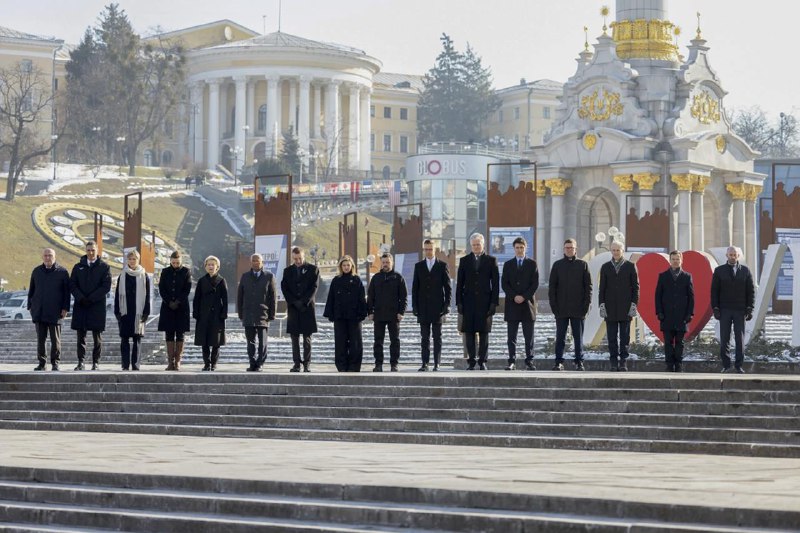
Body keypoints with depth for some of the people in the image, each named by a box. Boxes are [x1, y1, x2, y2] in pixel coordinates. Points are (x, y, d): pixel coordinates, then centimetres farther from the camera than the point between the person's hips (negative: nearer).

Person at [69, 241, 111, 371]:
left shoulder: (104, 267, 3)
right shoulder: (78, 266, 11)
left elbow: (106, 286, -4)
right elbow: (72, 285, 6)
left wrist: (91, 299, -11)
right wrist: (81, 298, -10)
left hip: (97, 306, -2)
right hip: (81, 306, 2)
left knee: (97, 336, 0)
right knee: (81, 336, 3)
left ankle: (96, 362, 5)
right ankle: (81, 362, 6)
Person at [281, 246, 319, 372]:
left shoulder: (313, 270, 5)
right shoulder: (288, 271, 12)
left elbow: (314, 287, -2)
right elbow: (284, 288, 5)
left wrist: (303, 302, -11)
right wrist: (294, 302, -7)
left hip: (308, 307, -2)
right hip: (293, 308, 2)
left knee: (307, 338, -2)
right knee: (294, 338, 1)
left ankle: (307, 364, -2)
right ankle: (297, 364, 3)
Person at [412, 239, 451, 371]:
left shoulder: (442, 266, 4)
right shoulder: (418, 266, 10)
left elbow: (447, 287, 3)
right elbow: (415, 288, 9)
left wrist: (447, 304, -6)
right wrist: (414, 306, 1)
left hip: (437, 308, -2)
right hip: (423, 308, 2)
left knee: (437, 337, 1)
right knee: (425, 337, 2)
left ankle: (437, 364, 3)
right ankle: (425, 364, 2)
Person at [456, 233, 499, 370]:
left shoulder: (491, 260, 6)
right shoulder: (464, 261, 9)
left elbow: (495, 283, 3)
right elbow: (459, 283, 8)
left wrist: (494, 303, -4)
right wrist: (459, 302, 0)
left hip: (485, 302, -1)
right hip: (469, 301, 1)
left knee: (484, 333, 0)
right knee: (469, 333, 0)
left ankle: (482, 361, 5)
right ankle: (471, 362, 4)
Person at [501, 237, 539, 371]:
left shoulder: (532, 264, 7)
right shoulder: (508, 264, 10)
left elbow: (535, 284, 1)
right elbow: (504, 284, 3)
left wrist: (524, 297, -11)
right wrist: (514, 297, -11)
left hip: (527, 303, -1)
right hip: (512, 304, 1)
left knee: (529, 337, 0)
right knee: (512, 337, 0)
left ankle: (529, 361, 2)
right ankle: (512, 362, 1)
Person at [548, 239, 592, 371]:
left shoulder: (582, 265, 5)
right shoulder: (557, 265, 7)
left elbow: (588, 286, 4)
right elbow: (552, 287, 6)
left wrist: (586, 304, -5)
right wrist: (553, 305, -3)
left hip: (578, 309, -1)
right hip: (561, 309, 1)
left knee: (578, 337, 4)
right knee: (560, 337, 1)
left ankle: (579, 362, 8)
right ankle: (559, 362, 4)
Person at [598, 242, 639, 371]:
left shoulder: (630, 267, 4)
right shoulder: (605, 267, 9)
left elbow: (635, 287, 3)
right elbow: (602, 288, 7)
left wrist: (634, 304, -6)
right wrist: (602, 305, -2)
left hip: (625, 307, -1)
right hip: (610, 307, 1)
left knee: (625, 336, -1)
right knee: (612, 337, 0)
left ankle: (623, 362, 2)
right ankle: (614, 362, 3)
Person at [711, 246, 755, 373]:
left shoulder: (745, 271, 5)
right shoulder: (719, 271, 5)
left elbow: (751, 291, 4)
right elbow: (714, 291, 3)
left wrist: (750, 309, -4)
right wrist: (715, 309, -5)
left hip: (740, 310, 0)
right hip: (724, 310, 0)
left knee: (740, 339, 0)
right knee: (724, 339, 0)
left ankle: (739, 365, 5)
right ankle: (726, 365, 5)